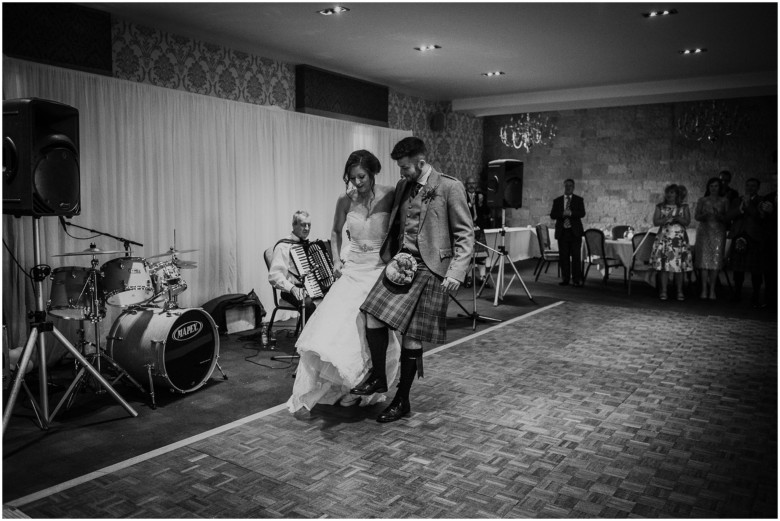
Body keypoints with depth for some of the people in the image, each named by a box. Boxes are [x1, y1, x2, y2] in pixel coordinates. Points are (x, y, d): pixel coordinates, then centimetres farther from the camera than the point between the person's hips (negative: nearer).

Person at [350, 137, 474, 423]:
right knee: (373, 317, -10)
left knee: (412, 336, 1)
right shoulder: (402, 187, 13)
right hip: (399, 264, 6)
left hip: (428, 269, -5)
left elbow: (465, 234, -7)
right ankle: (378, 377, 13)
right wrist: (390, 257, 13)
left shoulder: (450, 187, -6)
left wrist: (456, 271, -17)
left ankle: (402, 401, 17)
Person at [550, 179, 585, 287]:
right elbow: (552, 215, 2)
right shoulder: (557, 201, 12)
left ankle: (577, 279, -2)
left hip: (575, 232, -1)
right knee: (564, 256, 2)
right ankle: (565, 279, 8)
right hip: (562, 232, 2)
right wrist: (562, 214, -17)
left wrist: (571, 213, -23)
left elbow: (582, 213, -6)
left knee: (576, 256, -5)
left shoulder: (579, 200, 8)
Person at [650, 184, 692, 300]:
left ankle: (679, 292, 6)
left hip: (679, 239, 0)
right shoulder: (660, 207, 9)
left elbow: (687, 222, 2)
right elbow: (655, 222, 2)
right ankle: (663, 291, 2)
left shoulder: (684, 207, 9)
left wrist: (677, 218, -15)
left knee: (679, 266, -2)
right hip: (664, 238, 0)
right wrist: (666, 219, -13)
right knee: (664, 265, -4)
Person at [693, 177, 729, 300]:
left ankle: (712, 290, -1)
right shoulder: (702, 200, 10)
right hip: (704, 232, 0)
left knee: (716, 260, -5)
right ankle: (704, 289, -3)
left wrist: (718, 215, -16)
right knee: (703, 259, -6)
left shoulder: (724, 201, 9)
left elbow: (727, 219, 4)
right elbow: (696, 216, 3)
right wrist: (705, 214, -17)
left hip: (718, 233, 0)